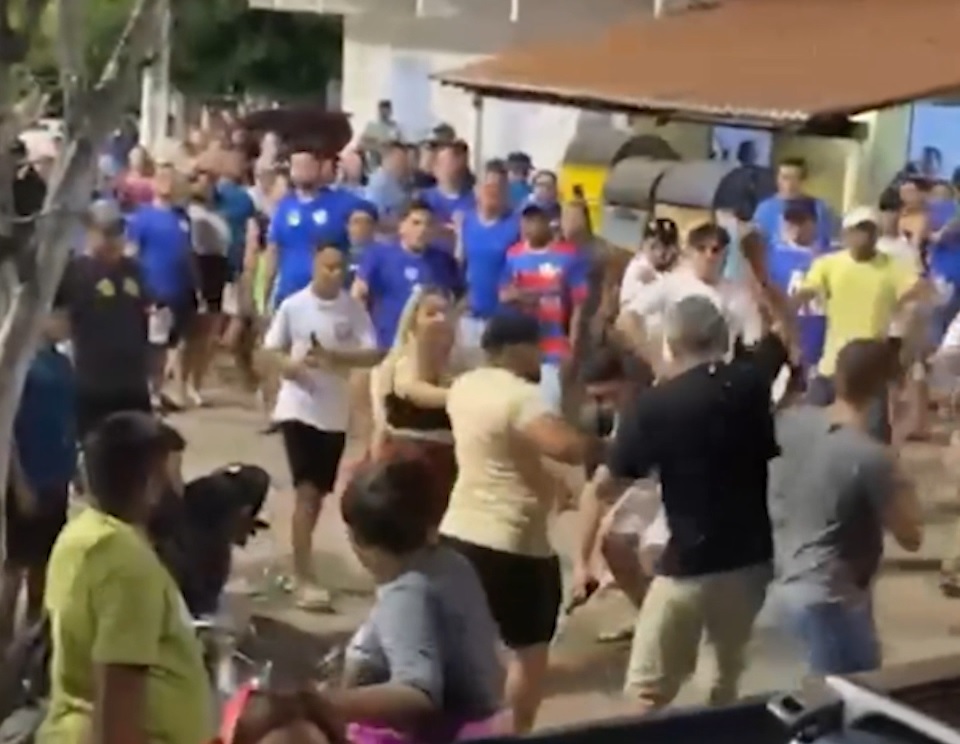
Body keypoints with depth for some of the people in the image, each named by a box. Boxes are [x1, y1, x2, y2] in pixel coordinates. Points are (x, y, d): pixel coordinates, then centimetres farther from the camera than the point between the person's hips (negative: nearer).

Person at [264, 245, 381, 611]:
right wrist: (289, 365, -19)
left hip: (335, 412, 3)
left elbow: (372, 355, -7)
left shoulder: (354, 309, -2)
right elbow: (272, 350, 2)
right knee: (307, 491, -10)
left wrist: (335, 358, -22)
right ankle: (305, 579, -7)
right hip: (298, 408, -3)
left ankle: (299, 564, 33)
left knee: (320, 492, 14)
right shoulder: (293, 306, -6)